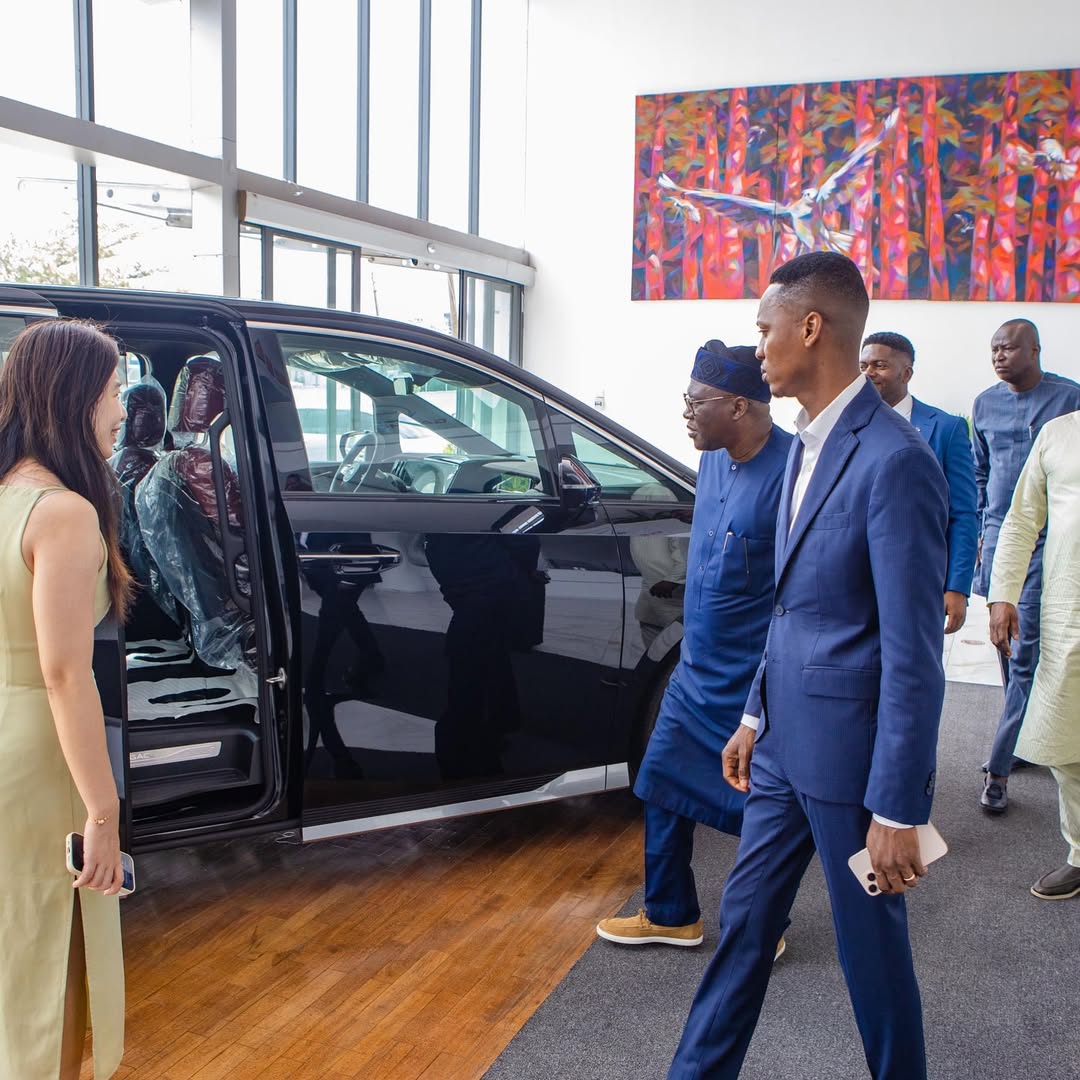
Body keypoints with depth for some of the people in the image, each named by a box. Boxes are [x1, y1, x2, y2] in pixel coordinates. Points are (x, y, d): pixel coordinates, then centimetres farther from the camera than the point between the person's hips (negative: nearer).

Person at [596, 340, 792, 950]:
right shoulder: (714, 461, 3)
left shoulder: (791, 471, -22)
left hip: (755, 681, -8)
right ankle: (670, 916, 33)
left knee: (758, 805, 8)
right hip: (698, 671, 8)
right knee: (665, 785, 15)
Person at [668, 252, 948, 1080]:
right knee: (746, 920, 19)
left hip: (850, 755, -8)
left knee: (871, 945, 12)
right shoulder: (807, 446, 8)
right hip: (786, 742, 8)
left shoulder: (893, 460, -20)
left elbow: (913, 654, -20)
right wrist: (755, 718, 18)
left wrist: (896, 809, -18)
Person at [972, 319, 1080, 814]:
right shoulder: (985, 404, 9)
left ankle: (998, 767, -1)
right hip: (997, 537, 5)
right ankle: (1026, 741, 29)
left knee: (1025, 654, -6)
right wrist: (980, 530, 14)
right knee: (1007, 646, 12)